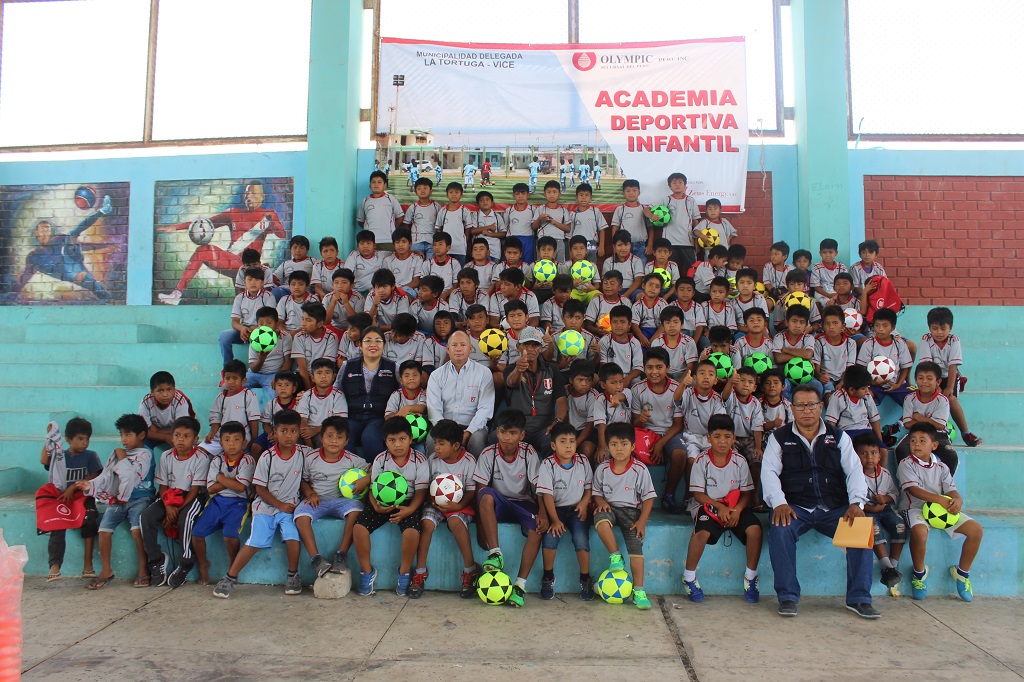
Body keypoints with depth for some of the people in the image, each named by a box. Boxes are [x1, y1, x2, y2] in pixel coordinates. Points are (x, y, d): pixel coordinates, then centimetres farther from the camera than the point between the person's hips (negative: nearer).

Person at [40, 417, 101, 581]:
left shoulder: (90, 456, 8)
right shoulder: (60, 455, 13)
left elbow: (92, 478, -2)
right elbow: (43, 460, -8)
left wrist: (73, 487, -15)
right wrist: (49, 439, -10)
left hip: (84, 496, -2)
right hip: (63, 498, 2)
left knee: (89, 519, -30)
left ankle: (88, 564, -26)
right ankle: (54, 566, -28)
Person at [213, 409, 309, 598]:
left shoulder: (304, 453, -2)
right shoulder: (267, 457, -6)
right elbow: (260, 488, -3)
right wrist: (279, 505, -9)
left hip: (289, 506, 1)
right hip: (265, 505, -1)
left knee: (292, 538, -21)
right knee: (255, 542, -13)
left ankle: (293, 576, 1)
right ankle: (230, 578, 3)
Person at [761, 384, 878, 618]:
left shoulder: (838, 437, 13)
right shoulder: (779, 437, 9)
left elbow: (854, 471, 4)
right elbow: (769, 471, -2)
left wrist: (856, 503, -13)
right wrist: (779, 503, -19)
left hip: (835, 508, 2)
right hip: (795, 508, -2)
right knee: (779, 530, -32)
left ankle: (859, 598, -9)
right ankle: (787, 597, -18)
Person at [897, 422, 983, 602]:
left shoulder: (941, 468, 13)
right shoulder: (906, 465, -2)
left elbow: (951, 490, 2)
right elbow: (914, 490, -15)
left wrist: (957, 500, -23)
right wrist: (940, 499, -29)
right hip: (915, 508, -5)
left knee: (976, 529, -12)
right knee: (919, 531, -38)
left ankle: (962, 572, 9)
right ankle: (919, 572, -9)